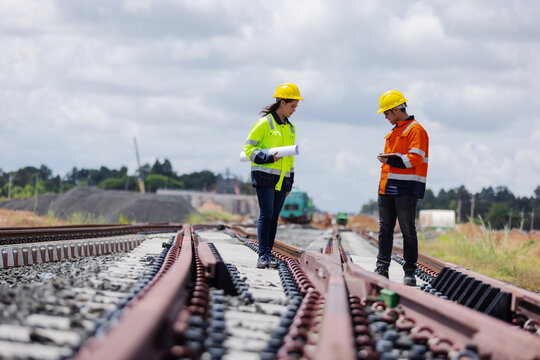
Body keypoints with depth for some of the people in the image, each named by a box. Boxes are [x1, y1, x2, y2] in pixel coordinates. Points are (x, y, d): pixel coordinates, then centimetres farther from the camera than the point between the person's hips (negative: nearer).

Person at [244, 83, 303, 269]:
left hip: (281, 180, 6)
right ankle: (263, 255, -9)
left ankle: (269, 254, 9)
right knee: (266, 215, -11)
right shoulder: (264, 123, -6)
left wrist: (290, 182, 20)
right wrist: (267, 158, -20)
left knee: (274, 217, 5)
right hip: (265, 176, -6)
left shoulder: (290, 128, 16)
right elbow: (248, 148, -6)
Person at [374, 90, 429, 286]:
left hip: (406, 190, -8)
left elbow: (414, 159, -17)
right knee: (385, 229, 8)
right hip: (387, 188, 8)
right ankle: (381, 270, 12)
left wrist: (389, 159, -13)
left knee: (408, 231, -4)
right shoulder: (394, 132, 19)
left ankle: (410, 273, -1)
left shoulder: (416, 130, -8)